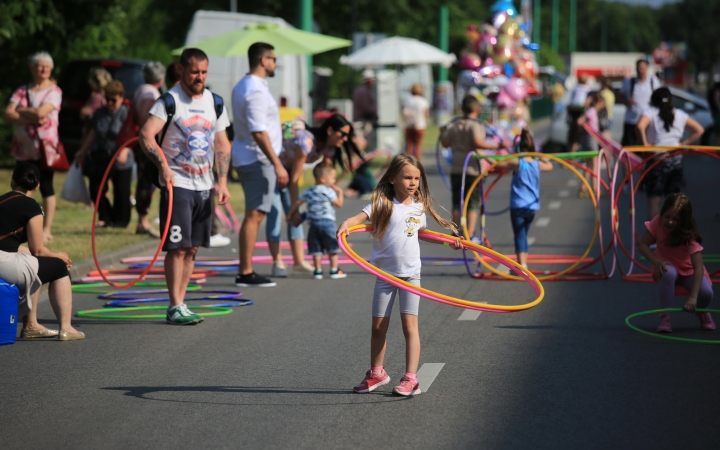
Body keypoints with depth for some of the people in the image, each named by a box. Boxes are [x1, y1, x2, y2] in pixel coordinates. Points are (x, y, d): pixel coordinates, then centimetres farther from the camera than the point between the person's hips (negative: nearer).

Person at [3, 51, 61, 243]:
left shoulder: (54, 91, -2)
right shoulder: (22, 91, 10)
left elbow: (41, 112, -18)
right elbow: (7, 114, -2)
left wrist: (20, 110, -5)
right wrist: (31, 118, -14)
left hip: (45, 145, -5)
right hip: (24, 146, 5)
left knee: (46, 187, -3)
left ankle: (46, 230, 0)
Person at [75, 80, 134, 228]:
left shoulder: (126, 113, -10)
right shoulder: (100, 113, 8)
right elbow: (93, 133, 17)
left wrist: (124, 151, -33)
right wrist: (82, 151, 21)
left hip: (120, 161, -5)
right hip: (100, 157, 5)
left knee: (121, 192, 2)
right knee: (96, 189, 1)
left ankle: (120, 220, 17)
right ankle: (105, 217, 16)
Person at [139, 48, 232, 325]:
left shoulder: (215, 102, 10)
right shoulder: (169, 101, -8)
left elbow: (222, 145, 15)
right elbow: (146, 135, -20)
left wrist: (222, 182, 6)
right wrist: (163, 165, -32)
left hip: (204, 186, 6)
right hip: (177, 185, -6)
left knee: (192, 248, 8)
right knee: (177, 247, -8)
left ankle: (180, 303, 15)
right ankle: (175, 308, -4)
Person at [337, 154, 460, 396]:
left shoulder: (419, 207, 5)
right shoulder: (382, 203, -8)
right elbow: (359, 217, -23)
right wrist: (345, 225, -44)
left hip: (411, 273, 1)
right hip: (385, 274, -1)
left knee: (410, 324, -8)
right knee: (378, 327, 8)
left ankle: (411, 378, -7)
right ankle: (376, 373, 26)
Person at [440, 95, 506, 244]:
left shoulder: (453, 125, 6)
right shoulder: (475, 125, -11)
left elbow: (446, 142, 7)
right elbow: (477, 143, -25)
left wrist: (442, 135, 27)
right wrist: (496, 146, -24)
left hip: (456, 170, 5)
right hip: (473, 170, -5)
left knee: (457, 203, 11)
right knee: (473, 204, 3)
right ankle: (470, 235, 0)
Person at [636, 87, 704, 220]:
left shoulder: (650, 112, -5)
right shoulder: (679, 114, 9)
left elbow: (640, 126, -26)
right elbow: (699, 130, 12)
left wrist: (645, 143, -13)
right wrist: (683, 143, 8)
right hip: (676, 159, 4)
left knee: (654, 200, 0)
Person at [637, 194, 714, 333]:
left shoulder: (689, 236, -28)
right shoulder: (657, 223, -22)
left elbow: (698, 267, -36)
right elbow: (643, 245, -15)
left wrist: (693, 298, -47)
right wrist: (657, 262, -35)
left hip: (689, 270, -1)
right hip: (666, 265, 1)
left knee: (706, 292, -30)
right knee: (668, 273, -38)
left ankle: (702, 312, 8)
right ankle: (665, 316, -24)